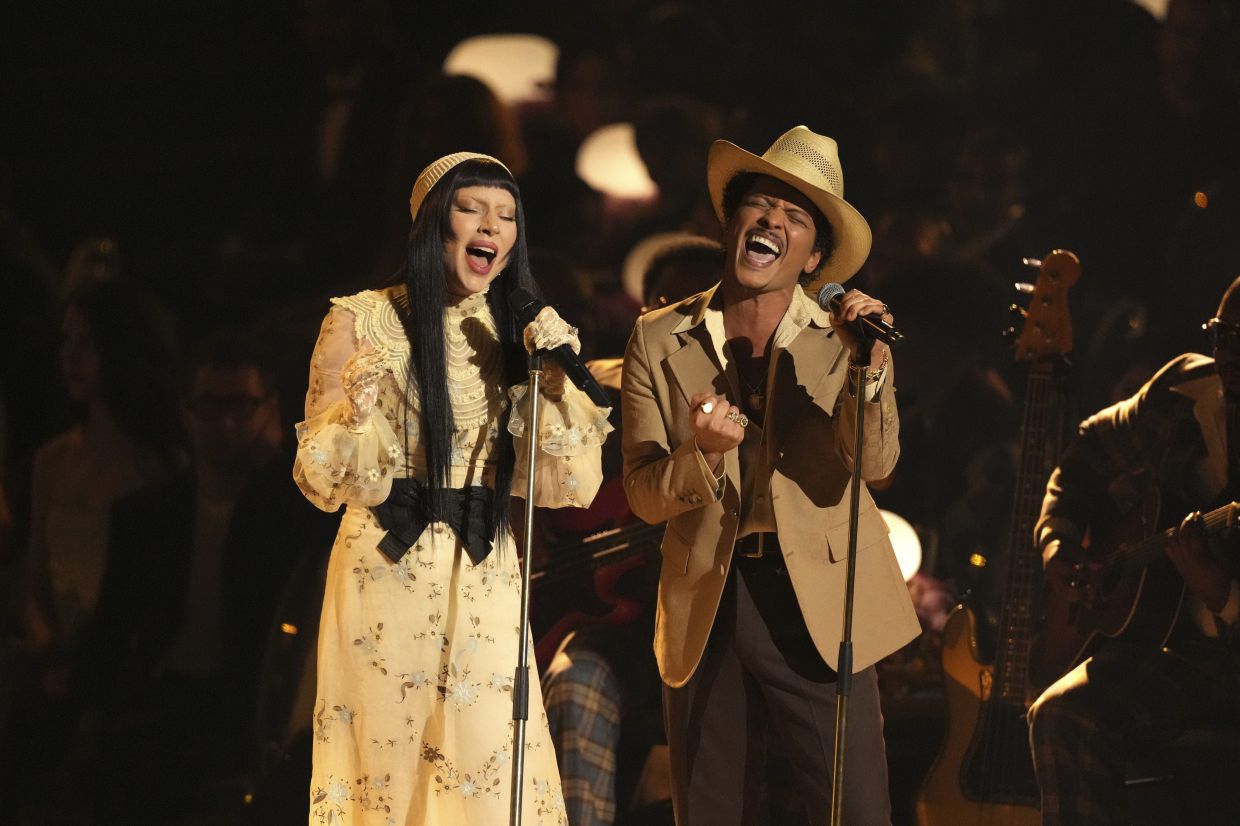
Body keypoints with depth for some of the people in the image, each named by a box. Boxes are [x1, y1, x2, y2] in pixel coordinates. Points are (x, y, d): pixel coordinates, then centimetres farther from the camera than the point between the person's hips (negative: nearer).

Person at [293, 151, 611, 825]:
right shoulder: (362, 321, -2)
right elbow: (321, 480, -5)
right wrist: (355, 413, -23)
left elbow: (568, 487, 5)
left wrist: (557, 383, -7)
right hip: (386, 573, -3)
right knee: (385, 769, -1)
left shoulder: (515, 334, 10)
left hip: (483, 581, 3)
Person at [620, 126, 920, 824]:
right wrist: (701, 453, -19)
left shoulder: (841, 340, 2)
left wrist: (869, 367, -28)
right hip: (705, 609, 2)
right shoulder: (661, 341, 6)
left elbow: (873, 465, -12)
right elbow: (645, 496, 2)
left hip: (813, 609, -2)